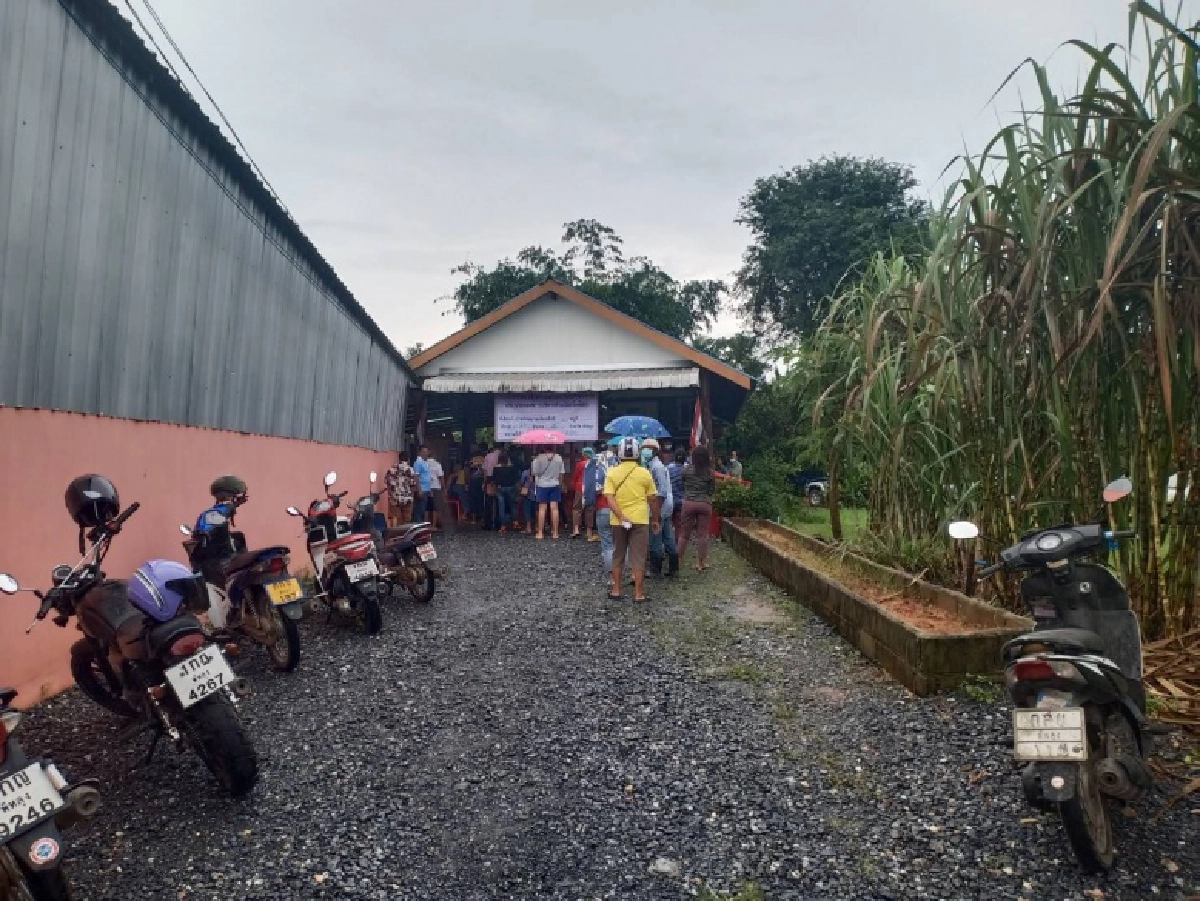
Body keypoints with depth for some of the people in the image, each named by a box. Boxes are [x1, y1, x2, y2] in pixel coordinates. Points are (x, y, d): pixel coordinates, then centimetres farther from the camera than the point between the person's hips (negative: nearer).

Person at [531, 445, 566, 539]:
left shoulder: (539, 458, -8)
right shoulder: (559, 458, -1)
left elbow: (534, 473, -7)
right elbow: (561, 474, 3)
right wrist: (560, 484, 15)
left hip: (542, 485, -2)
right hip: (555, 485, 2)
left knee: (542, 509, 2)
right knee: (554, 508, 2)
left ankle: (540, 533, 3)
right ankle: (555, 533, 3)